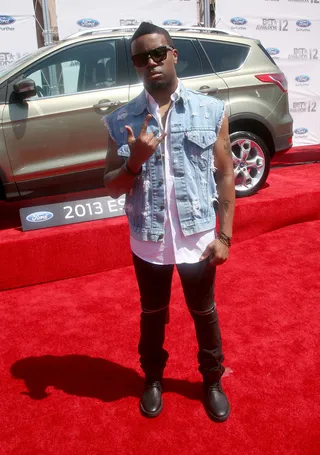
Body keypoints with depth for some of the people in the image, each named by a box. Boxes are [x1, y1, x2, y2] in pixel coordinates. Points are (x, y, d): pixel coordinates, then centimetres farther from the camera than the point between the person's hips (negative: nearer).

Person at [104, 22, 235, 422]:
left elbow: (225, 174, 0)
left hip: (198, 239, 0)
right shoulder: (120, 121, -4)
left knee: (204, 314, 18)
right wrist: (135, 161, -21)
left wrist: (224, 235, -3)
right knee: (152, 315, 20)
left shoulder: (211, 111, -5)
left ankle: (212, 381, 44)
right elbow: (111, 187, -1)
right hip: (148, 242, 1)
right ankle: (153, 379, 46)